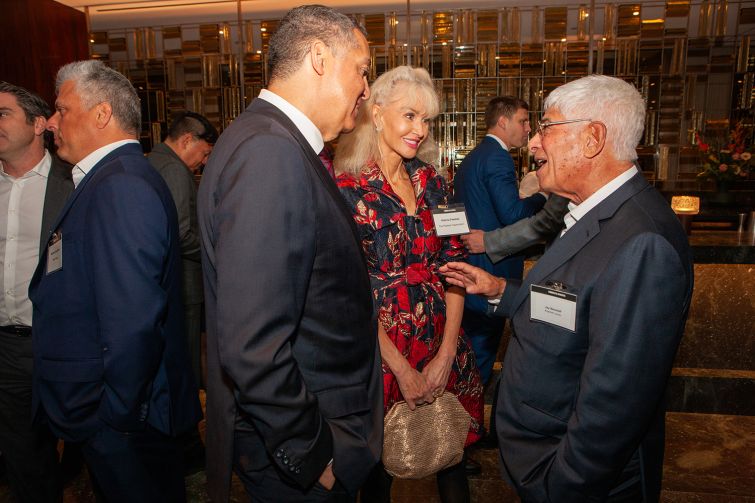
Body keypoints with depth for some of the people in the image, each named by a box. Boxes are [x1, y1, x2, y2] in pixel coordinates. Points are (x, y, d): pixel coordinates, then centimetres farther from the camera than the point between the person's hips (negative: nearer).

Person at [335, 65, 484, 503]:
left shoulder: (434, 183, 3)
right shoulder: (348, 191, -12)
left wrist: (446, 354, -8)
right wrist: (402, 370, -12)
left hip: (444, 348, 4)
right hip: (382, 350, -4)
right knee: (380, 467, 15)